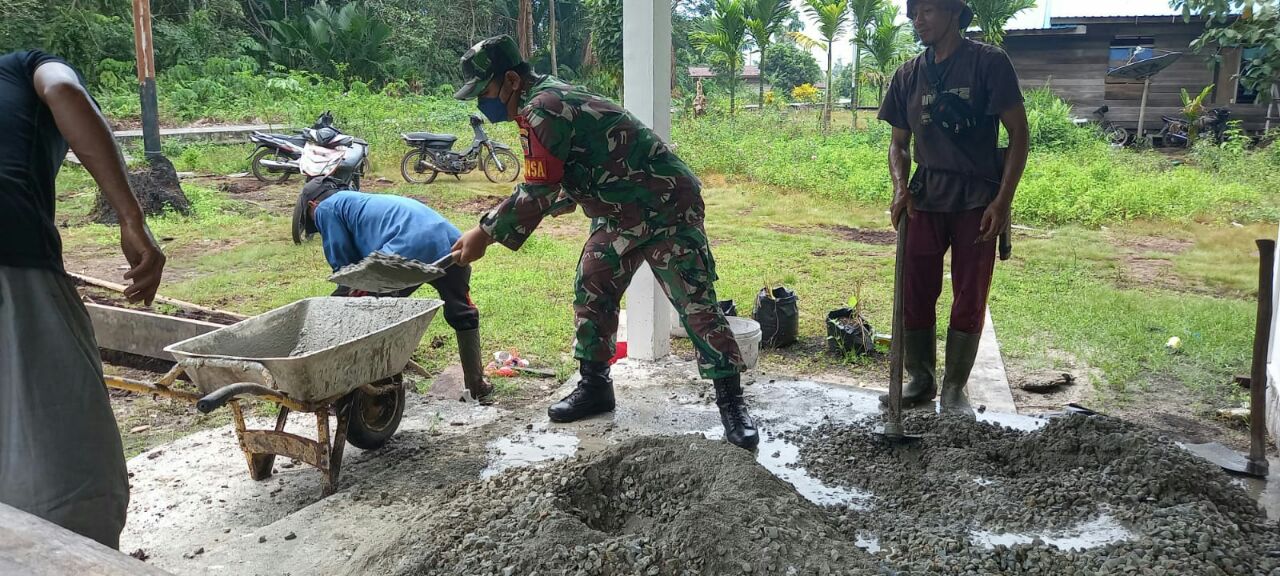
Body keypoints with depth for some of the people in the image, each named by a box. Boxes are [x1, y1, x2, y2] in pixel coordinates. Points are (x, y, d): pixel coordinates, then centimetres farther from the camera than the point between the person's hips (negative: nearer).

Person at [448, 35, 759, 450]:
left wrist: (485, 234, -15)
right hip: (620, 214, 10)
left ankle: (732, 404, -2)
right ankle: (594, 387, 21)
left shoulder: (542, 110, -22)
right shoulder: (546, 99, 9)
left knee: (697, 304, -8)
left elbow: (537, 194, -23)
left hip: (666, 209, -10)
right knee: (591, 293, 10)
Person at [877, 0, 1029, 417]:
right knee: (914, 295, 4)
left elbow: (1018, 133, -5)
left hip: (977, 201, -3)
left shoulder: (988, 63, -5)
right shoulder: (908, 75, 7)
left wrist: (1003, 200, -12)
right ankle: (920, 381, 20)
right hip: (925, 199, 4)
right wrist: (901, 188, -4)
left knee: (970, 300, 3)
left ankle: (955, 388, 17)